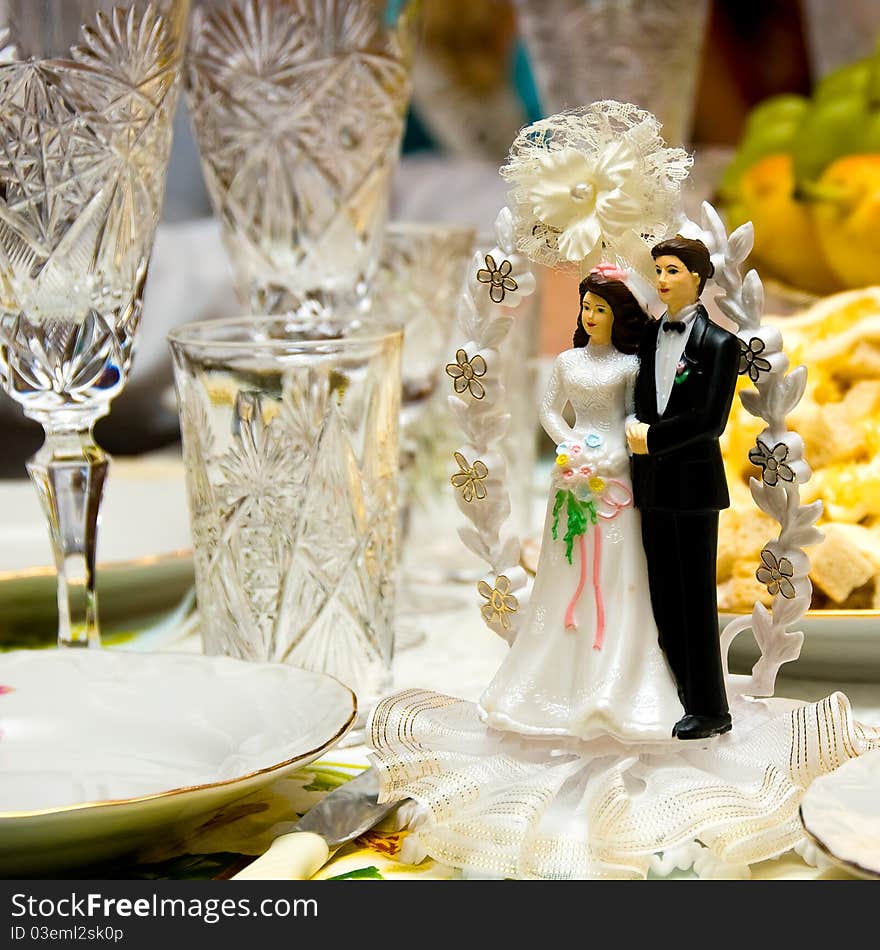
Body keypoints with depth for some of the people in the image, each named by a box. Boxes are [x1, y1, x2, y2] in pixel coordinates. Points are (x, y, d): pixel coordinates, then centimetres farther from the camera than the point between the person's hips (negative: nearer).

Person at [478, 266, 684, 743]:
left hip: (615, 472, -3)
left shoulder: (629, 366, 1)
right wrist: (572, 446, -3)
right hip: (573, 470, 3)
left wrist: (606, 460, -12)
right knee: (567, 572, 4)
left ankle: (613, 684, 1)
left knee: (614, 574, -3)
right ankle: (562, 679, 11)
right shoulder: (567, 361, 10)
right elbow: (549, 410, 13)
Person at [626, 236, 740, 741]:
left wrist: (652, 436, -11)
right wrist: (636, 427, -5)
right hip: (654, 483, 6)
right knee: (664, 596, 10)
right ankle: (679, 696, 18)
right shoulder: (649, 335, 11)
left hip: (694, 483, -6)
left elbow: (710, 420, -14)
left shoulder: (719, 343, -7)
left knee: (696, 598, -1)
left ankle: (709, 709, 8)